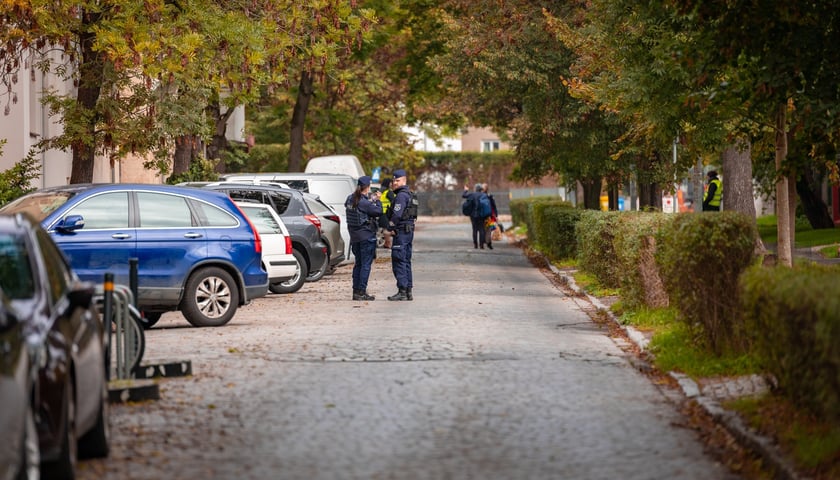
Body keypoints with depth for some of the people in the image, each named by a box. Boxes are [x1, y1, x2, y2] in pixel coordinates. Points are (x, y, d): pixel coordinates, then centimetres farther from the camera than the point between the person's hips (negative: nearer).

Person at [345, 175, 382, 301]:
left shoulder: (350, 199, 4)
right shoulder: (364, 202, -20)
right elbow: (378, 211, -19)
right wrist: (377, 201, -2)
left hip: (354, 236, 8)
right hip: (367, 235, -8)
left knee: (358, 263, 15)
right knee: (366, 264, -1)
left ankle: (356, 291, 16)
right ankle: (361, 292, -2)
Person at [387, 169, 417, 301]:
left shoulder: (401, 196, -14)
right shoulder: (409, 195, 18)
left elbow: (397, 215, -21)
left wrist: (390, 227, -8)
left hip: (401, 232, -10)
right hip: (409, 231, 10)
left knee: (399, 262, -8)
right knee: (406, 262, 13)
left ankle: (402, 291, -10)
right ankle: (408, 291, 15)